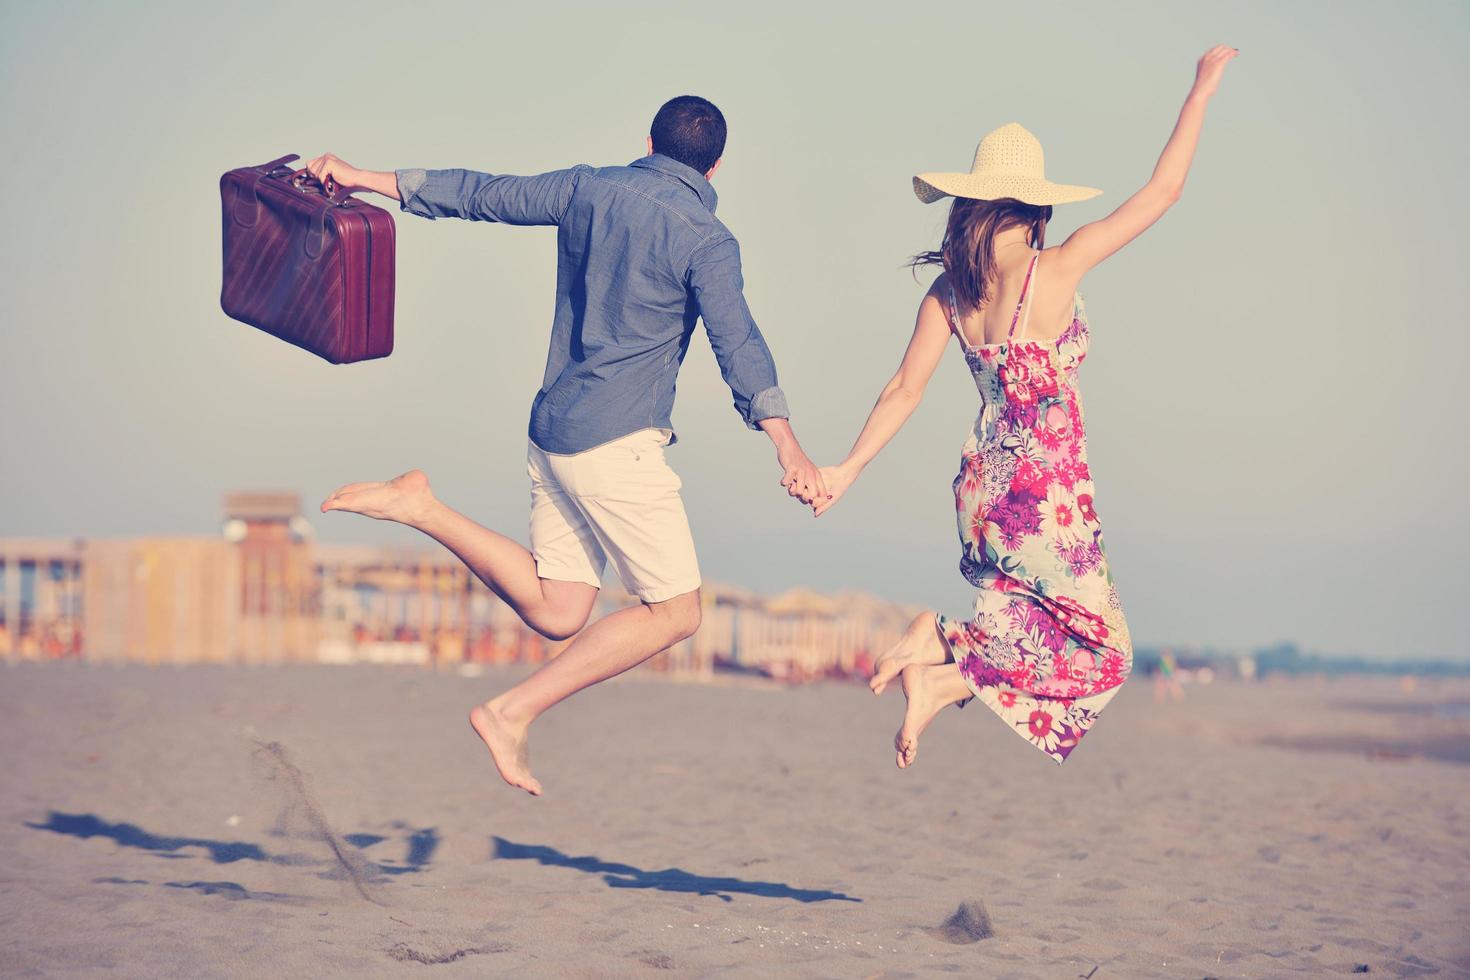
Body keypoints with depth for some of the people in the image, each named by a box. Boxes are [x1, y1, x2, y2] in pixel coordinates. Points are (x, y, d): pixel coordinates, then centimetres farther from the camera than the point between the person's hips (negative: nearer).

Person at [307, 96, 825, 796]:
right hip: (616, 441, -8)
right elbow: (737, 342, -22)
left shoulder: (589, 190, 10)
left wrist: (363, 179, 23)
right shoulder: (706, 241, -9)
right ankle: (515, 711, -5)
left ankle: (423, 508, 0)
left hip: (551, 433, 8)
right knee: (674, 612, 0)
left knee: (555, 613, 12)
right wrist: (786, 445, -31)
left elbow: (481, 195, 14)